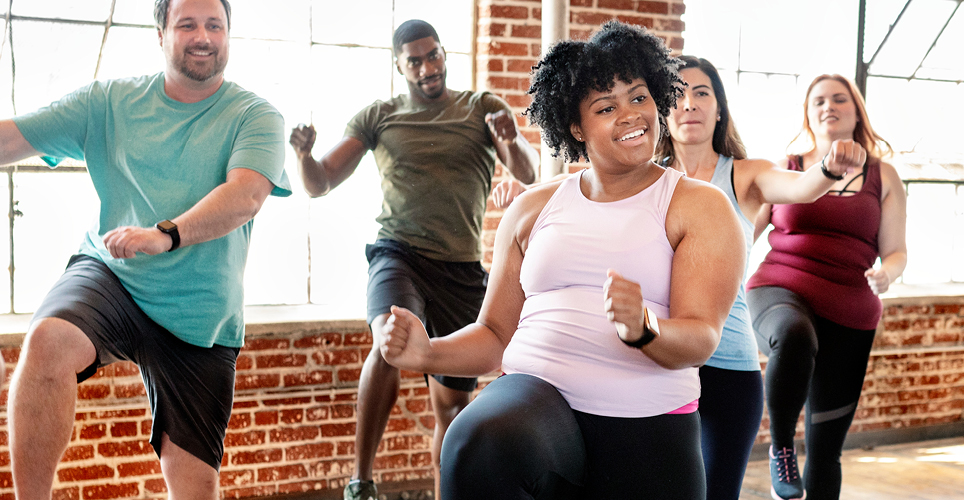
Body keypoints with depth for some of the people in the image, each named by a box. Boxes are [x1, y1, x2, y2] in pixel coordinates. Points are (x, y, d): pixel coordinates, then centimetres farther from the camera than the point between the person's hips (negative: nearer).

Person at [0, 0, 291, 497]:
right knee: (49, 339, -33)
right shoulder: (110, 100, 6)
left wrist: (166, 234, -34)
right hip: (106, 276, 1)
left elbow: (245, 196, -18)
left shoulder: (255, 116, -1)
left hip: (199, 318, 0)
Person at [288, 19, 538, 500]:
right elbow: (320, 185, 6)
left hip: (463, 269, 2)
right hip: (398, 254, -2)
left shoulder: (482, 108, 8)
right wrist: (303, 155, -17)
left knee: (453, 403, 7)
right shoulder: (377, 116, 8)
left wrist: (514, 142, -29)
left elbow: (528, 172, -6)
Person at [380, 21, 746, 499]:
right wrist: (429, 354, -6)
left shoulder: (700, 206, 4)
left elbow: (700, 342, -9)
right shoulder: (533, 208, 13)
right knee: (481, 445, -32)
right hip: (538, 393, 1)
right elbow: (495, 335, 14)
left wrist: (642, 328, -31)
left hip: (647, 430, -1)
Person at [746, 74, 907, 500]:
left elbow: (896, 252, 10)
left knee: (826, 451, 3)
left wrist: (885, 274, -12)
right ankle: (780, 446, -16)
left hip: (848, 317, 2)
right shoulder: (784, 169, 11)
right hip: (780, 292, -2)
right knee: (795, 337, -40)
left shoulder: (883, 177, 13)